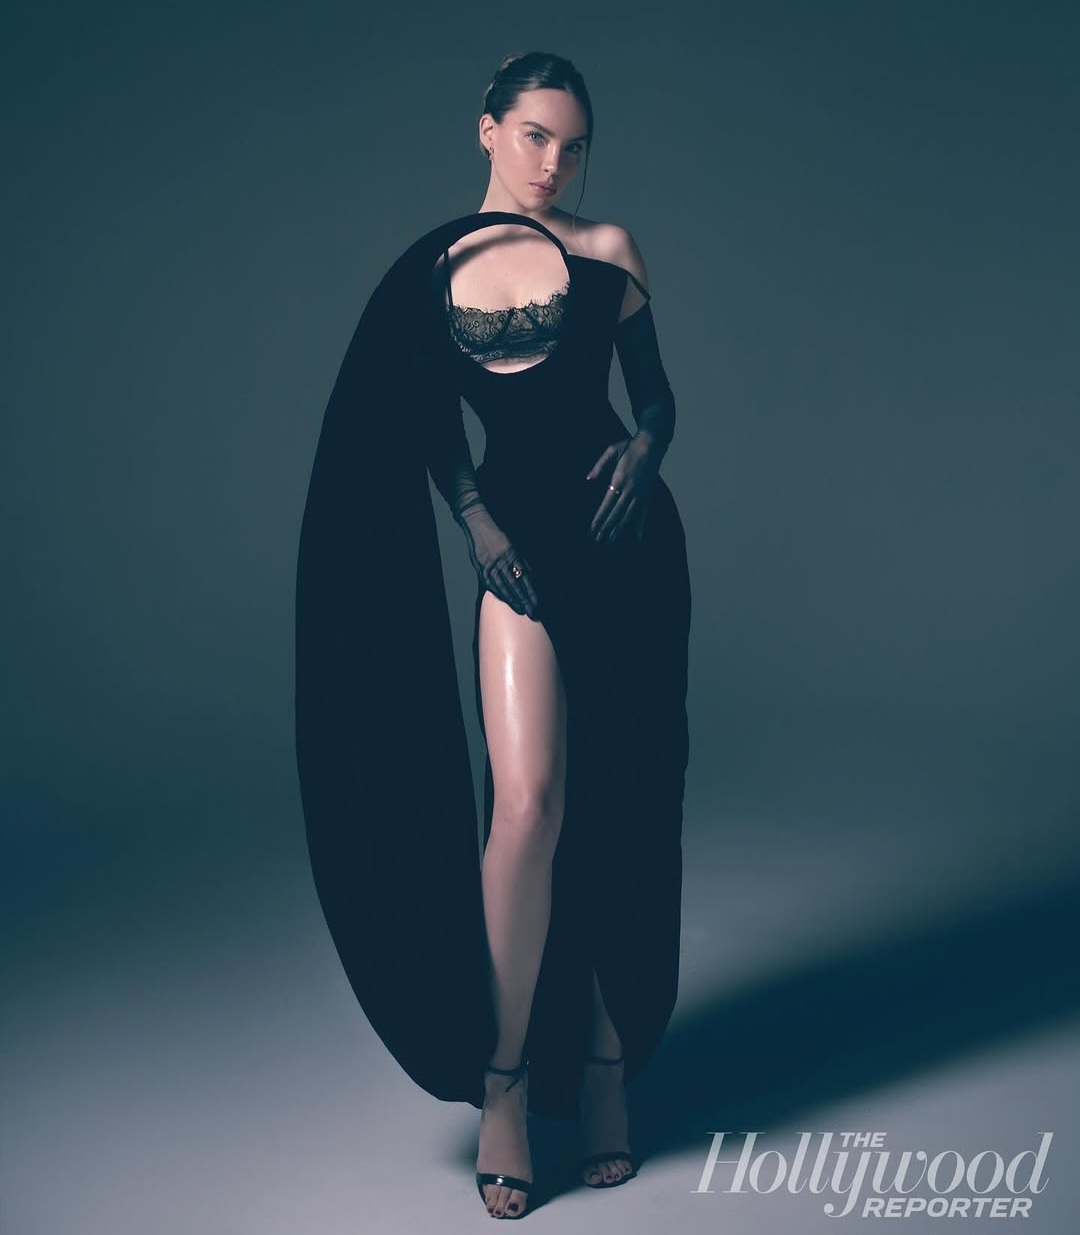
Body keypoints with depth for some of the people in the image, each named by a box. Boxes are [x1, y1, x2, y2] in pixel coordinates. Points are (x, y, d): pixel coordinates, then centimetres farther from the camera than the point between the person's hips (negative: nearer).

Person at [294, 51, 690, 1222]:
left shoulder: (607, 251, 9)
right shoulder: (434, 268, 11)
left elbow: (656, 392, 12)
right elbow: (428, 423, 12)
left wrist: (644, 445, -9)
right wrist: (474, 514, -3)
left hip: (623, 536, 0)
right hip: (517, 539, 0)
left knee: (615, 804, 2)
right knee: (529, 798, -15)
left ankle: (603, 1058, 16)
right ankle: (505, 1075, -1)